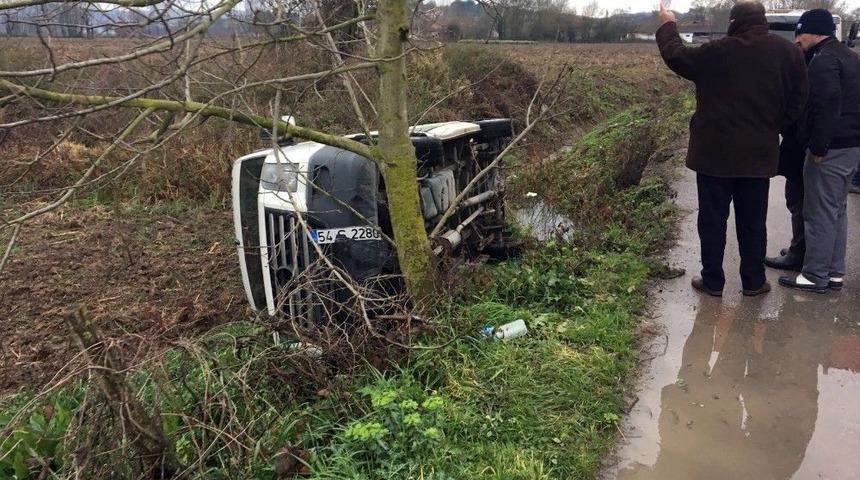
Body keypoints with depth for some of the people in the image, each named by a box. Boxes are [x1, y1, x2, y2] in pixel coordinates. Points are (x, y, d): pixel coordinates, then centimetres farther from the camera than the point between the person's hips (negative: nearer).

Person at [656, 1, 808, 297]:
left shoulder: (718, 52, -12)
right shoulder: (788, 52, -1)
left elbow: (676, 56, 0)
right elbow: (796, 102, 1)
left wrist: (667, 25, 15)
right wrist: (771, 128, 12)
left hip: (716, 153, -3)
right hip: (759, 154, 3)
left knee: (713, 221, 8)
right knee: (753, 223, 13)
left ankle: (713, 281, 14)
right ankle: (753, 281, 21)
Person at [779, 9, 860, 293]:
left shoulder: (824, 59, -15)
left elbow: (827, 106, -24)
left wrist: (818, 146, -20)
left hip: (831, 149, -10)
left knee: (820, 213, -3)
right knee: (837, 210, 16)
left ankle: (815, 277, 4)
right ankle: (834, 273, 24)